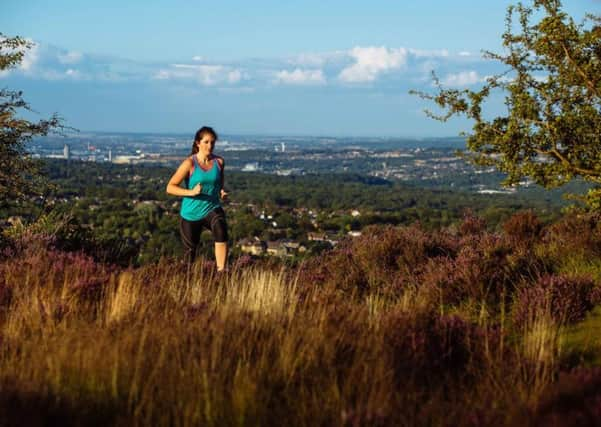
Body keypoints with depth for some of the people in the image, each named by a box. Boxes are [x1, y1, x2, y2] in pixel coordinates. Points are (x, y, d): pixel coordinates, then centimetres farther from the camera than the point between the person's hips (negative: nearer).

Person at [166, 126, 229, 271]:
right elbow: (170, 187, -12)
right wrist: (191, 192, -26)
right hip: (191, 214, -1)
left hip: (212, 209, 1)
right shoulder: (189, 164, -11)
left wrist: (222, 192, -2)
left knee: (221, 230, -33)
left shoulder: (219, 162, 1)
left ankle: (221, 271, -34)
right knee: (190, 251, 10)